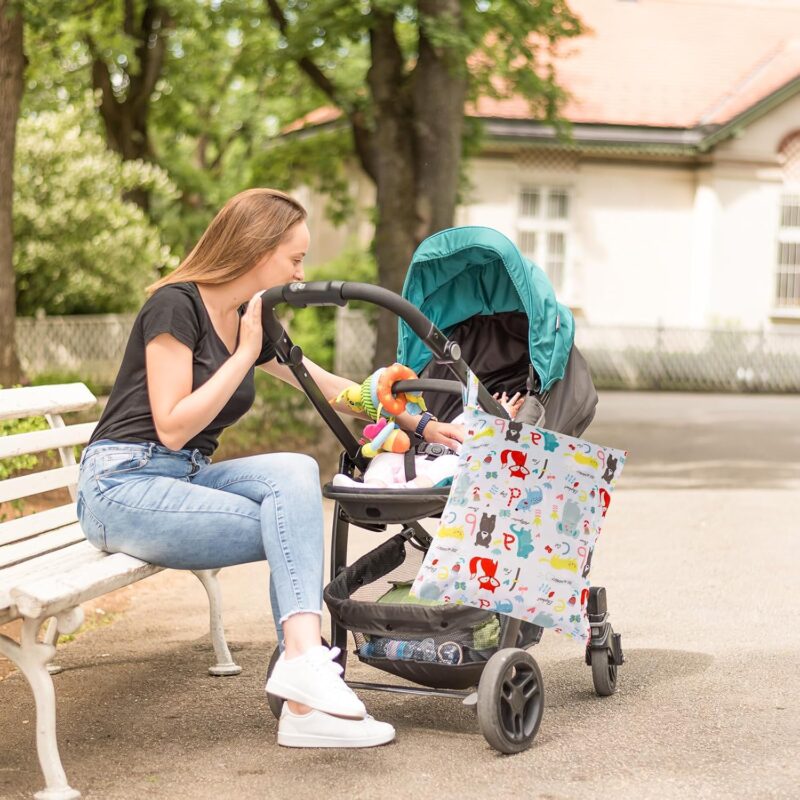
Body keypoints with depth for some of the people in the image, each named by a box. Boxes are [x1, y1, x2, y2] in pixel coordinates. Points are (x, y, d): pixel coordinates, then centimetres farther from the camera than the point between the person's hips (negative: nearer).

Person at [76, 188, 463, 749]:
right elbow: (172, 428, -19)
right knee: (298, 528, -21)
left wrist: (419, 422, 18)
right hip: (124, 486, -7)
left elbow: (331, 387, 20)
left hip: (187, 480, 7)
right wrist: (246, 354, -16)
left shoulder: (252, 324, 11)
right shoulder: (176, 305, -12)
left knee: (295, 472, -21)